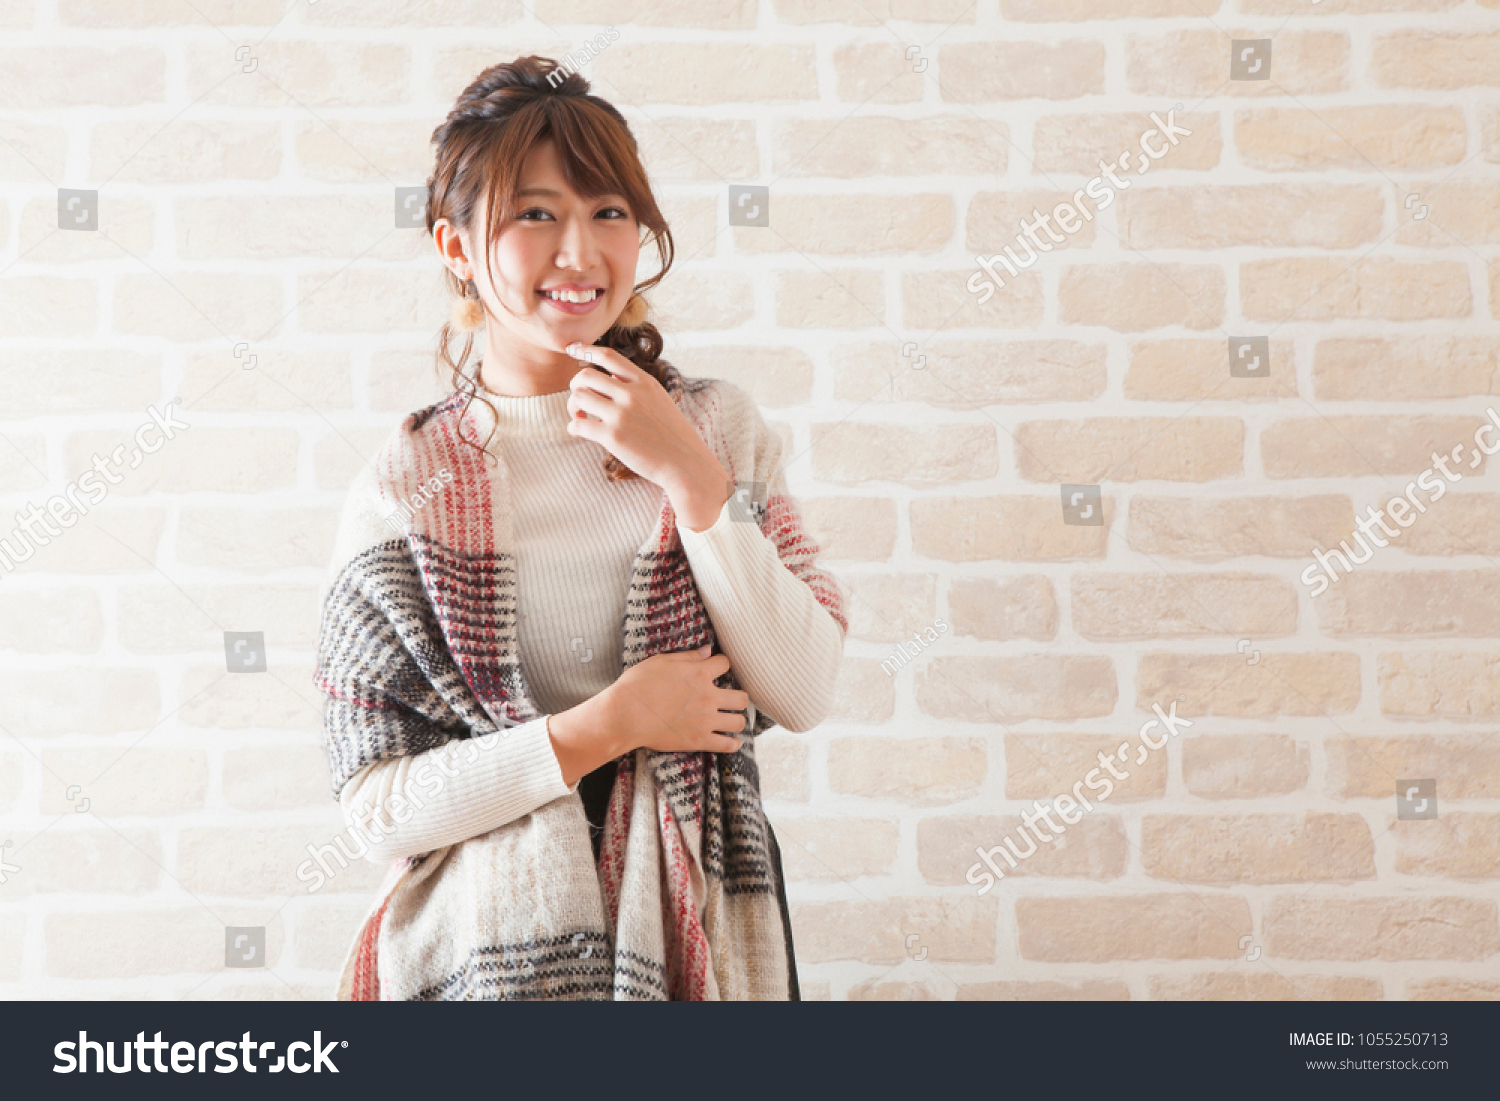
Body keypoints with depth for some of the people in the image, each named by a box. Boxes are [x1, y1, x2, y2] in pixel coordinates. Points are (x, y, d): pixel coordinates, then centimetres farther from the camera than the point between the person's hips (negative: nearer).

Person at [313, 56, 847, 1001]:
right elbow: (378, 808, -10)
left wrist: (689, 476, -16)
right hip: (488, 954, -2)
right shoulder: (405, 490, -8)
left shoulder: (719, 426, -2)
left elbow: (806, 694, -9)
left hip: (698, 941, 2)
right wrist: (604, 727, -18)